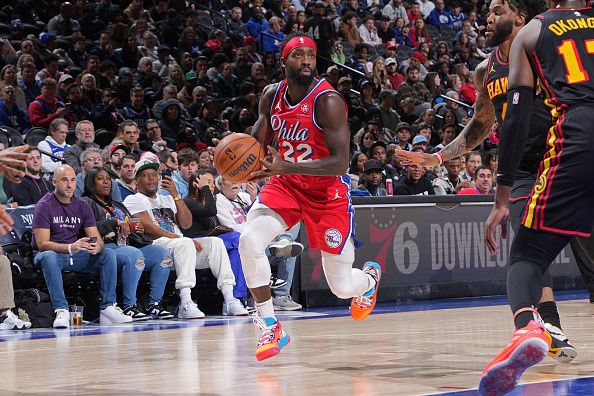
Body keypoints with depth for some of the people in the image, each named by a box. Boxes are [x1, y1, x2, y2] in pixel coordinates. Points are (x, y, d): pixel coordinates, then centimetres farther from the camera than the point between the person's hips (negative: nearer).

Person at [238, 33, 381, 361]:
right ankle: (270, 328, -10)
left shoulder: (327, 101, -22)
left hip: (327, 192, -4)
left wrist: (286, 167, -37)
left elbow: (340, 162, -28)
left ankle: (370, 277, 42)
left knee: (342, 287, 1)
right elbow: (257, 141, 13)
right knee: (249, 241, -24)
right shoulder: (272, 95, -3)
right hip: (286, 185, 5)